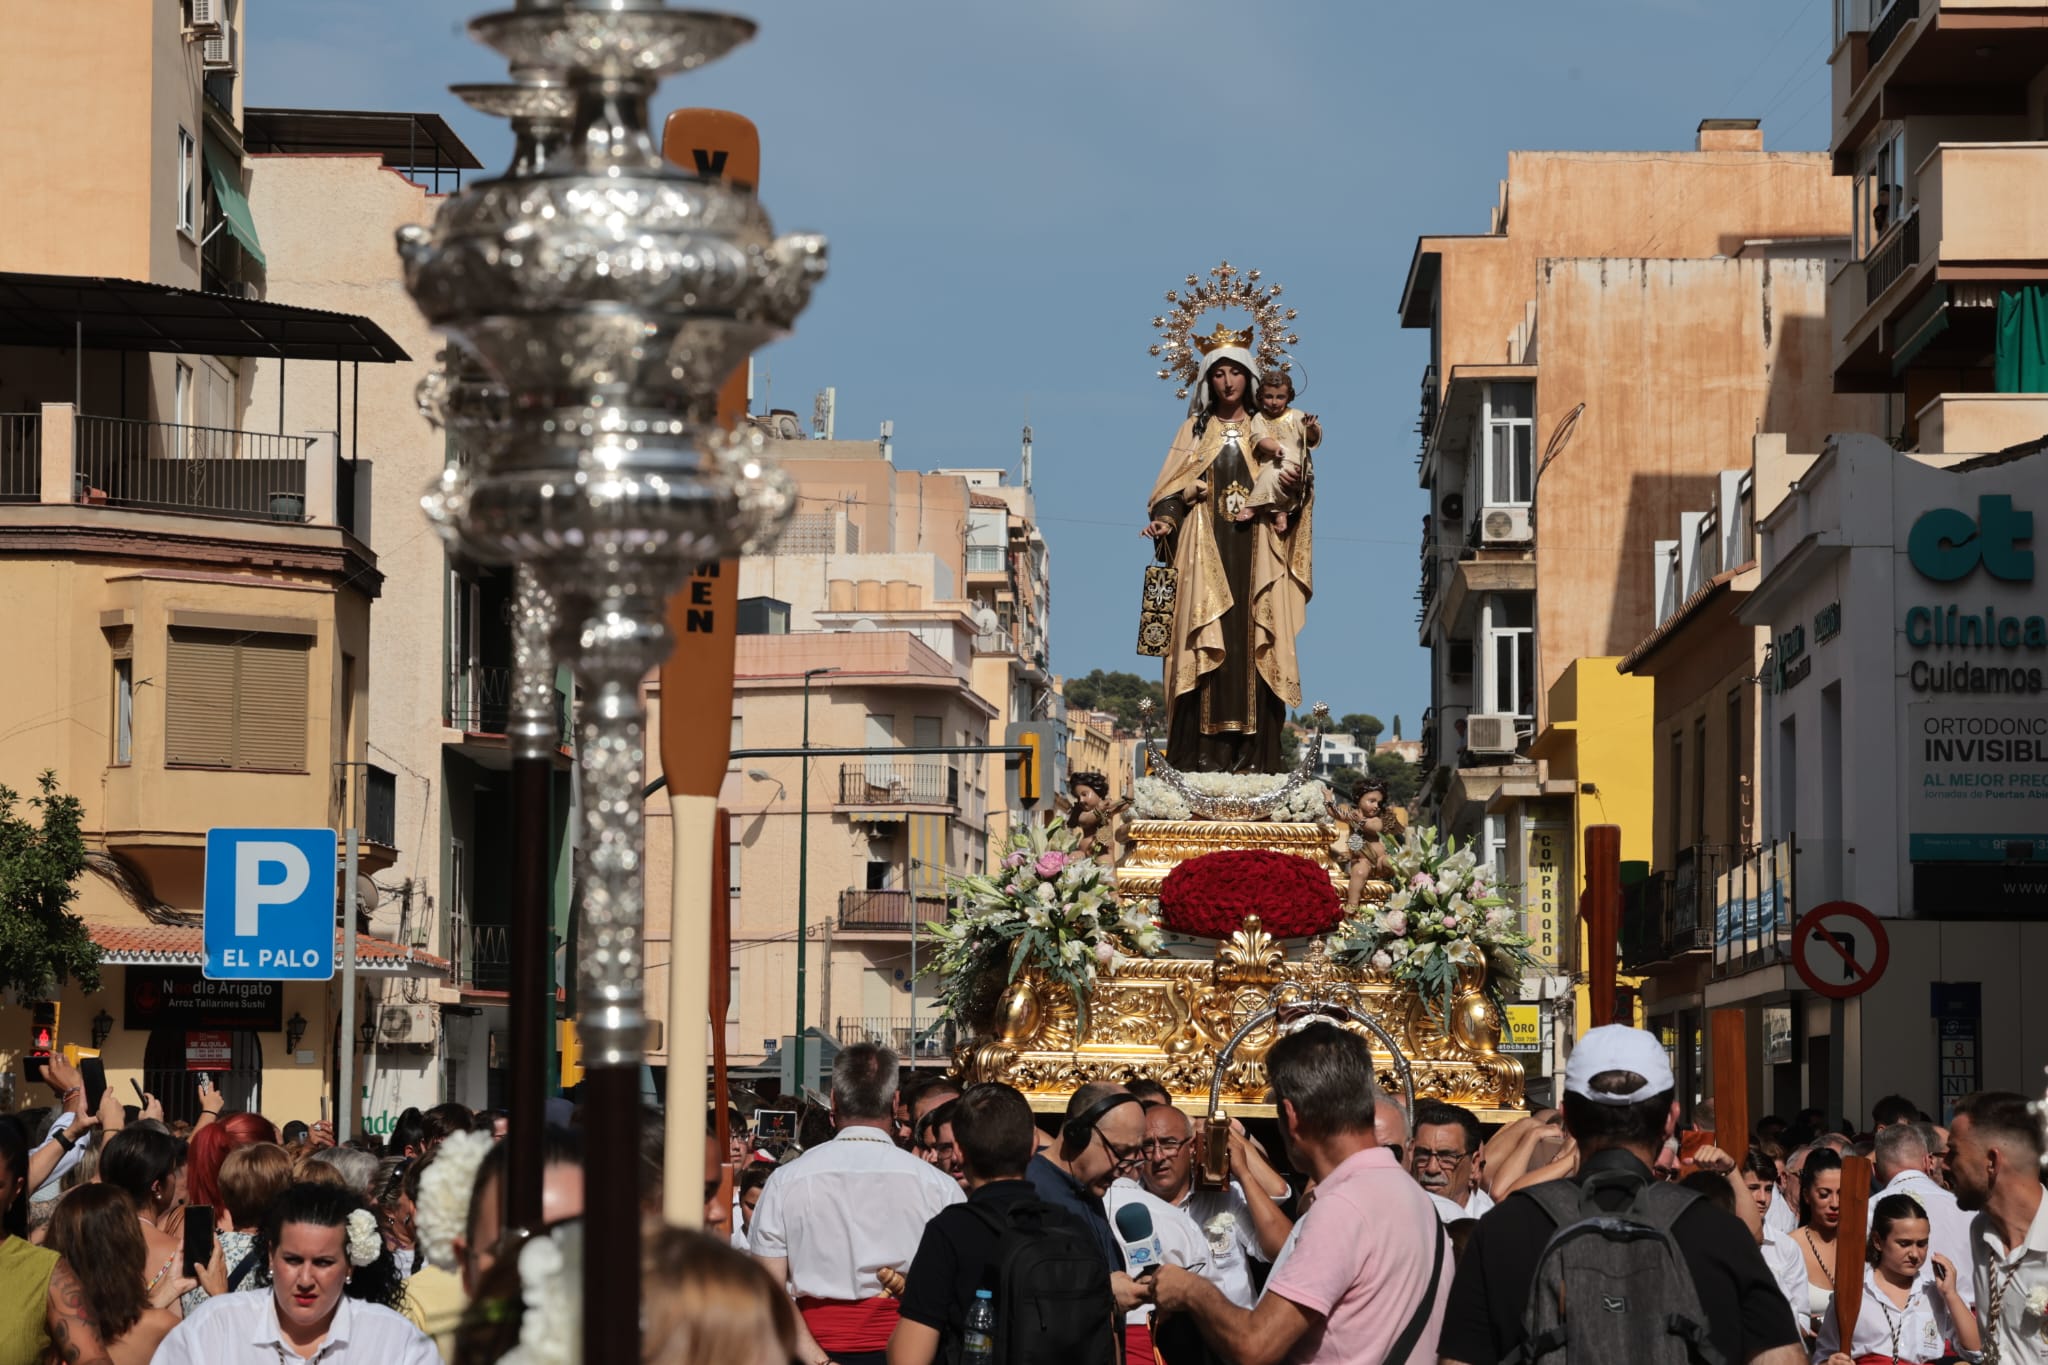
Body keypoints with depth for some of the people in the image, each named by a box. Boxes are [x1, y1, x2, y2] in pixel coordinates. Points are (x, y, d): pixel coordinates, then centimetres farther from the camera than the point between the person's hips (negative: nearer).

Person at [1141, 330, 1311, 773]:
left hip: (1254, 552, 0)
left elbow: (1286, 486, 8)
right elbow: (1174, 489, 5)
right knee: (1208, 642, -9)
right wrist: (1163, 522, -14)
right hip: (1205, 551, 0)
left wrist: (1295, 488, -16)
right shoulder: (1194, 430, 12)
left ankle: (1253, 751, -8)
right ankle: (1206, 750, -12)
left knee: (1252, 644, -6)